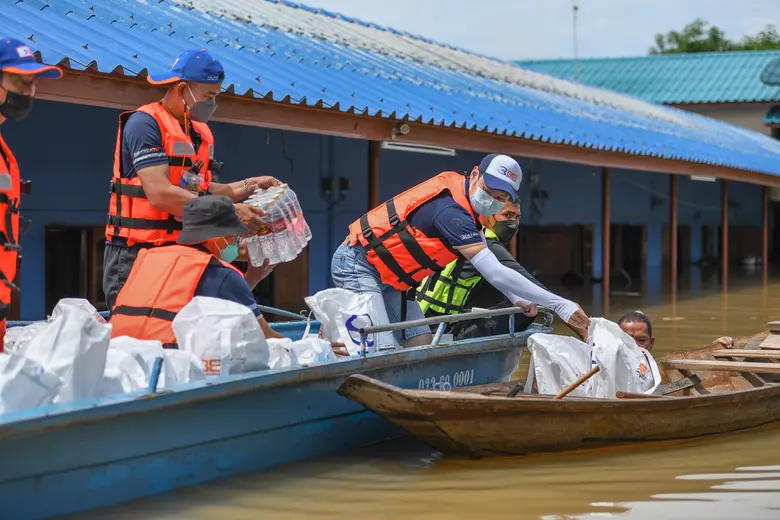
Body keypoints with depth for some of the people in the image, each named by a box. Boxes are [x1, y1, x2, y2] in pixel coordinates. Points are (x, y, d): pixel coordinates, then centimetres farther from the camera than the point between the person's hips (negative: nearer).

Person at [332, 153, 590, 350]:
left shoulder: (457, 186, 1)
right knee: (381, 351, -24)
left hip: (387, 278, 10)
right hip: (357, 264, -10)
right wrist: (559, 305, -30)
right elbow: (495, 273, -32)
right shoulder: (451, 211, -28)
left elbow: (485, 253, 13)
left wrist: (516, 298, 2)